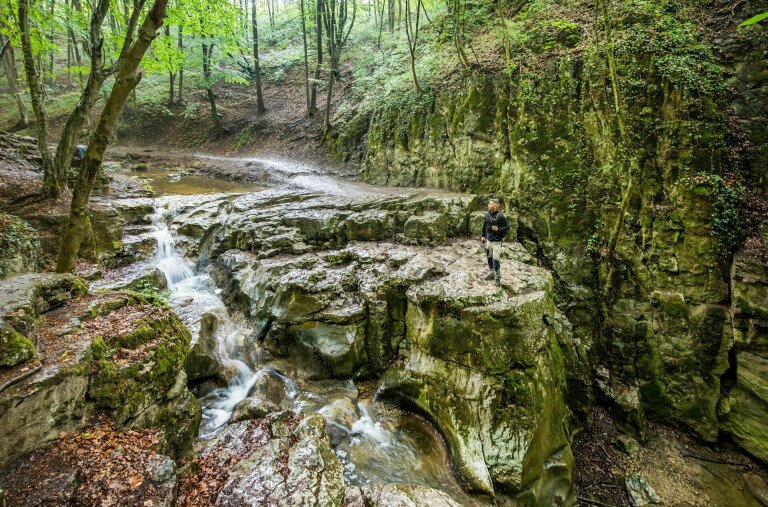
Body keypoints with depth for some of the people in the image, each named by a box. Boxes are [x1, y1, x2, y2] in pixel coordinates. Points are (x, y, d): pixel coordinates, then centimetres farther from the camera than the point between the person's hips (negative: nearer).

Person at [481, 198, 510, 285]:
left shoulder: (501, 215, -15)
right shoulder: (487, 214, 5)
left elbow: (507, 227, -10)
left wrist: (498, 229, -24)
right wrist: (483, 236, 14)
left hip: (497, 241, -7)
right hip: (488, 240, 7)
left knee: (496, 259, -7)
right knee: (489, 257, 15)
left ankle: (498, 277, 6)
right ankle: (492, 273, 31)